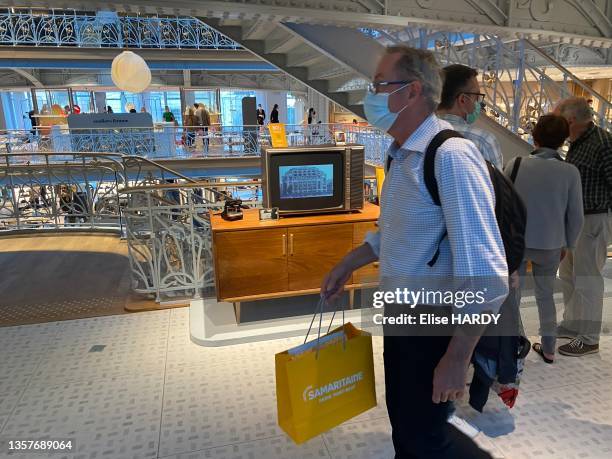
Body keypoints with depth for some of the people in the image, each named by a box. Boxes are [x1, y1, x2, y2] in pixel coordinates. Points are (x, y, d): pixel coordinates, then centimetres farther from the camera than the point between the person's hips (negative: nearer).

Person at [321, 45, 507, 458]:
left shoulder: (451, 157, -25)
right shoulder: (401, 156, 3)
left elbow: (486, 273, -28)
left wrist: (457, 358, -24)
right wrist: (348, 265, 13)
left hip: (437, 321, -8)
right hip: (401, 315, 8)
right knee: (403, 423, 23)